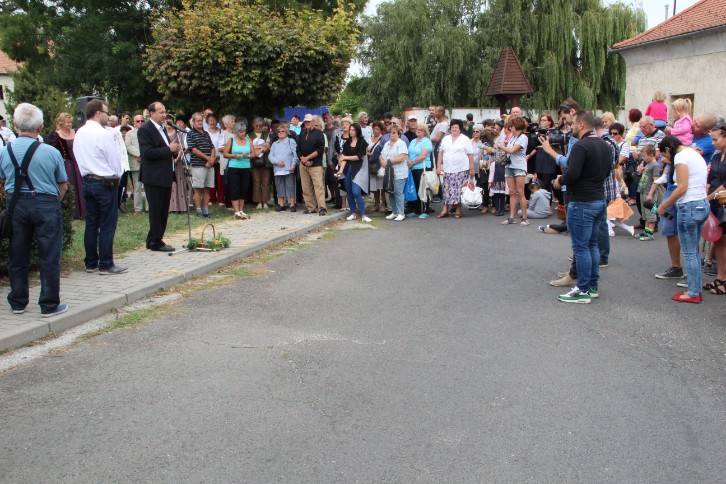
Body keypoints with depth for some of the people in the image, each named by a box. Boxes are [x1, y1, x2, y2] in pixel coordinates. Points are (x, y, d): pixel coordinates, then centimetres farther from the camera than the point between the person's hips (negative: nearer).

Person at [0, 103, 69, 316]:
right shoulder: (51, 152, -11)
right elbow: (63, 185, -1)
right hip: (46, 205, -3)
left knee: (17, 257, 14)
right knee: (49, 257, 4)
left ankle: (18, 302, 25)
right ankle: (49, 305, 8)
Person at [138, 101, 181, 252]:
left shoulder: (162, 129, 17)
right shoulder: (145, 130, -11)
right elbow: (147, 152, -21)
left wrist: (174, 150, 5)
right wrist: (168, 149, -21)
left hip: (165, 176, 9)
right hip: (154, 177, -9)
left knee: (163, 211, 12)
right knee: (156, 210, -3)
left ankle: (153, 240, 22)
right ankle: (156, 242, 5)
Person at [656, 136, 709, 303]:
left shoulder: (681, 156, -10)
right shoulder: (696, 154, 18)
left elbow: (682, 187, -18)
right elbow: (702, 184, 11)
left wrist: (663, 206, -9)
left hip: (689, 207, -9)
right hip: (703, 204, 9)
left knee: (689, 253, -2)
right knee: (694, 251, 15)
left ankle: (693, 293, 3)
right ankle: (697, 289, 19)